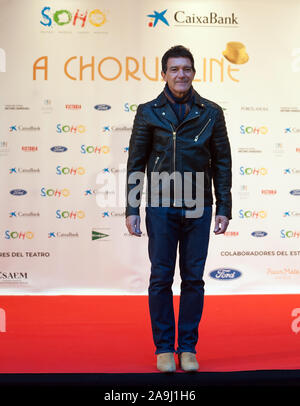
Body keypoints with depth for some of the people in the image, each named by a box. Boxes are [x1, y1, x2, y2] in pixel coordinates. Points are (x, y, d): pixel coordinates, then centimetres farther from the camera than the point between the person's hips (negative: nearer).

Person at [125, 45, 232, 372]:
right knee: (161, 278, 4)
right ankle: (163, 348, 17)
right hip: (160, 207, -1)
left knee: (193, 279, 6)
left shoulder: (210, 113, 6)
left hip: (198, 209, 1)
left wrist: (223, 208, 1)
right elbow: (135, 163, 5)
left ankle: (188, 348, 19)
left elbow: (222, 162, 7)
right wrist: (131, 210, -1)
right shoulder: (148, 112, 5)